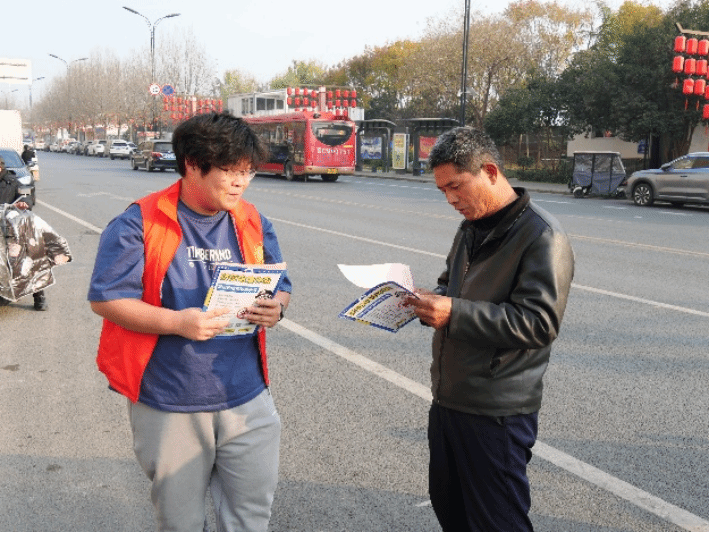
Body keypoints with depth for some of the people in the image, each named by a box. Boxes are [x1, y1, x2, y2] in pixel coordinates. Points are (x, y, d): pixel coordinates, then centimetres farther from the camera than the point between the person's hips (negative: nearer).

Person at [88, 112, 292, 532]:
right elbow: (105, 298, -10)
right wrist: (177, 322, -23)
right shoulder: (140, 224, -9)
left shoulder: (255, 224, 5)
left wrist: (275, 308, -11)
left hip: (247, 402, 3)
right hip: (169, 405, -3)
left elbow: (281, 288, 13)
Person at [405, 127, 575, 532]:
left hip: (498, 414, -8)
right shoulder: (472, 228, 11)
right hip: (448, 400, 8)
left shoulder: (542, 236, -16)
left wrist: (455, 313, -29)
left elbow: (539, 322, -24)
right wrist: (430, 302, 0)